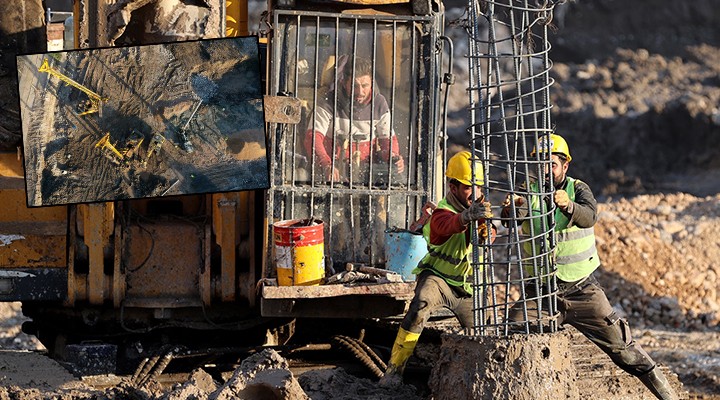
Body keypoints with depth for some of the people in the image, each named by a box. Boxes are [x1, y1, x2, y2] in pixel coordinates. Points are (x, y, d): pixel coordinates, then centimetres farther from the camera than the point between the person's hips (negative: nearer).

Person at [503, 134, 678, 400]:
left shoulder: (578, 190, -3)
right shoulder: (529, 193, -2)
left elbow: (588, 217, -25)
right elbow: (511, 216, -22)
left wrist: (568, 205, -47)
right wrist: (511, 208, -46)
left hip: (582, 288, -1)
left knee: (622, 347, 0)